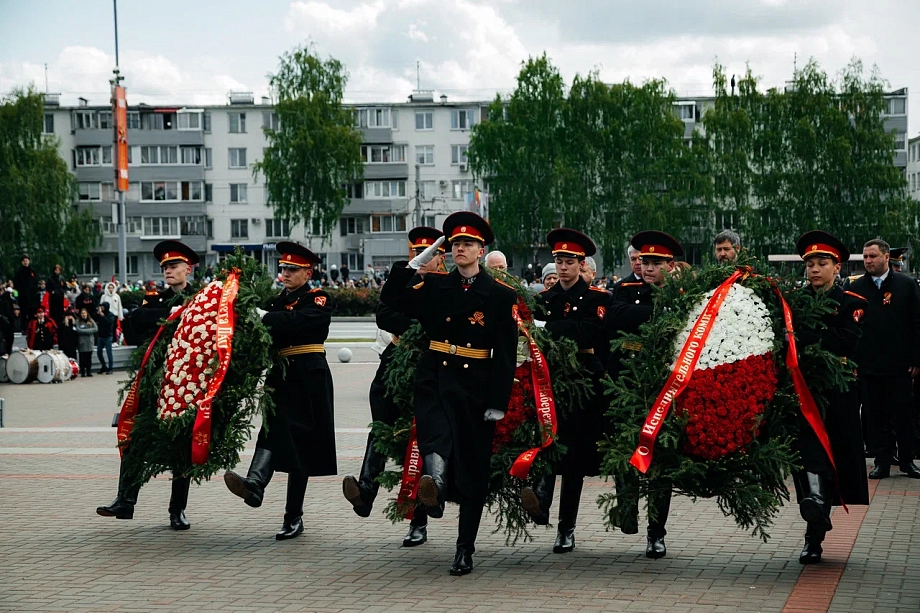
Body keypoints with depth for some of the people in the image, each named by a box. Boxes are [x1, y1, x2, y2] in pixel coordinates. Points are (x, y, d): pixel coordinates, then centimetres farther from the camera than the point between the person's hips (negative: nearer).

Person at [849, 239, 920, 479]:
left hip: (900, 365, -1)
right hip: (868, 366, 1)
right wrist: (851, 362, -2)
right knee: (876, 417, 5)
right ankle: (882, 461, 12)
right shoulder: (855, 288, 5)